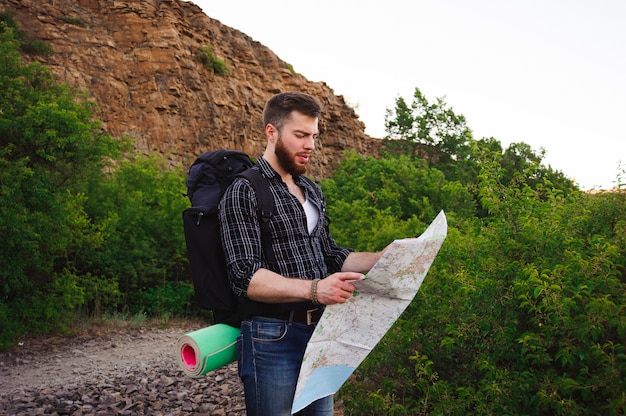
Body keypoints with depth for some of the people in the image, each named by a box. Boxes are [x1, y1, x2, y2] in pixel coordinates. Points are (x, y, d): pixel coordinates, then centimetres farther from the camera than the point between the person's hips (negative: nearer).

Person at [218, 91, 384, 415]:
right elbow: (247, 277, -18)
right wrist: (313, 289, -32)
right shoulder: (243, 193, -9)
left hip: (320, 332, 7)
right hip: (272, 339, -7)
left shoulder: (312, 192, 14)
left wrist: (382, 258, 3)